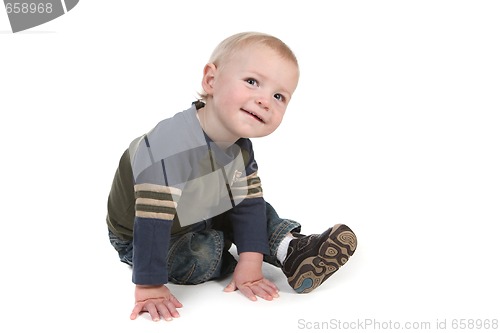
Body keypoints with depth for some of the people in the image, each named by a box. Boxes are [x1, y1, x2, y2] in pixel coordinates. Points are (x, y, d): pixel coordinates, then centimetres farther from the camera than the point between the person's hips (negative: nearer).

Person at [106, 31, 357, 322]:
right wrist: (149, 288, -37)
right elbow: (151, 223, -40)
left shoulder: (240, 145, -15)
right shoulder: (169, 146, -40)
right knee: (206, 255, -25)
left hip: (201, 220, 7)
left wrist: (250, 263, -20)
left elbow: (249, 204, -12)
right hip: (138, 240, -6)